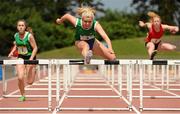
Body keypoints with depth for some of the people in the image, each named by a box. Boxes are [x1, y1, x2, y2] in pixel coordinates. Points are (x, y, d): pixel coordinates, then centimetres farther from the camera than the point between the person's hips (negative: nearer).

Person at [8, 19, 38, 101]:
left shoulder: (29, 36, -19)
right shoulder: (16, 35, -4)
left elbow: (35, 48, -14)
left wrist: (31, 59, -24)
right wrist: (12, 51, 0)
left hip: (30, 57, -3)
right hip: (21, 57, 3)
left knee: (29, 82, 0)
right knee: (20, 78, -16)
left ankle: (33, 70, 34)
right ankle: (22, 95, 4)